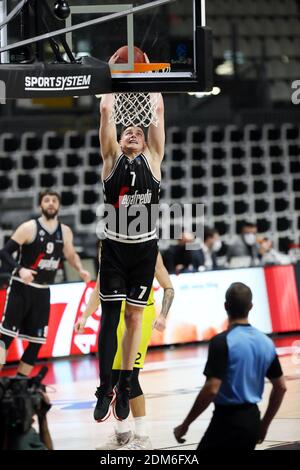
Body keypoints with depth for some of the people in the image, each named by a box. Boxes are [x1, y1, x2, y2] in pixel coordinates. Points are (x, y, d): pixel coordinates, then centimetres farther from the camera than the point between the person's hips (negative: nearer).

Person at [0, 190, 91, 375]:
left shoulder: (65, 232, 5)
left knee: (37, 340, 5)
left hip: (43, 292, 6)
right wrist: (20, 269, -29)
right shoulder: (29, 228, -11)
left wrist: (80, 269, 4)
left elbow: (71, 254, 23)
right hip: (21, 288, -6)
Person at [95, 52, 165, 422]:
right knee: (110, 315, -3)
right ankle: (105, 389, -2)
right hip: (115, 247, -1)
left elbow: (158, 110, 7)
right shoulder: (112, 158, 5)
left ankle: (125, 386, 13)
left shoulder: (152, 159, 7)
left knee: (134, 316, 6)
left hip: (145, 248, 1)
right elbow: (106, 110, 2)